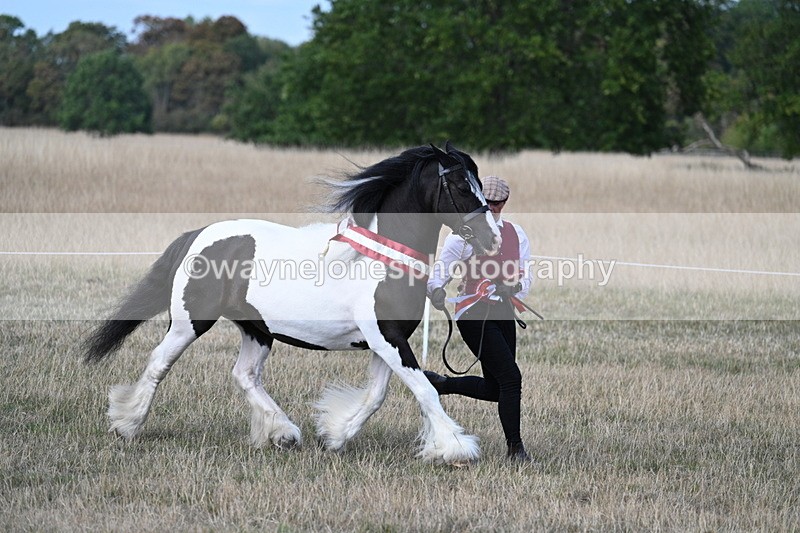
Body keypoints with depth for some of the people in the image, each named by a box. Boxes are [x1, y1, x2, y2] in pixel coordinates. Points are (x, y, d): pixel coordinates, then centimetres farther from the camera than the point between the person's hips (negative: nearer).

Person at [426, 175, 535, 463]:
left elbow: (526, 277, 7)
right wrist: (437, 292, -28)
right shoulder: (463, 234, -6)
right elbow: (440, 273, -5)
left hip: (503, 312, 6)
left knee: (495, 388, 10)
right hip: (473, 314, -6)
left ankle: (439, 383, 33)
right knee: (510, 377, -14)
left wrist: (514, 287, -16)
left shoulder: (516, 234, 9)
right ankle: (515, 448, -3)